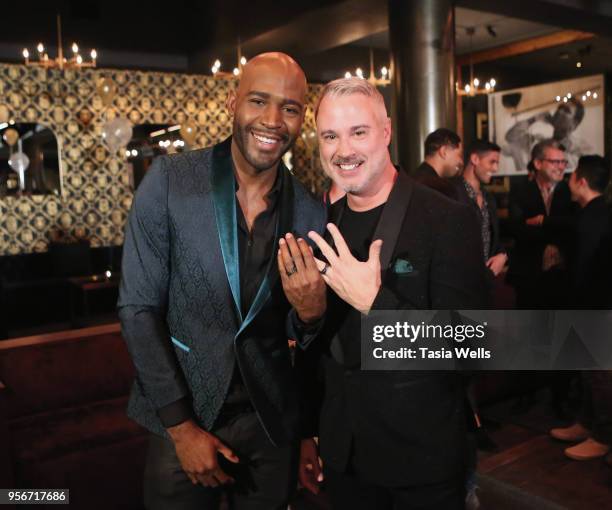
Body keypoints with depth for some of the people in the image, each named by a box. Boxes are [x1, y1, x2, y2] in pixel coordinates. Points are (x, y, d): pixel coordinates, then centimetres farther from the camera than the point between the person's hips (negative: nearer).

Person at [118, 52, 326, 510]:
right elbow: (138, 308, -9)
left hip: (273, 425, 3)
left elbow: (305, 336, 5)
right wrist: (181, 426, -10)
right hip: (181, 420, -2)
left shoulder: (311, 216, -5)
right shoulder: (169, 180, -12)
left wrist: (312, 312, -19)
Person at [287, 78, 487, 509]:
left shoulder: (448, 220, -16)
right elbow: (315, 345, 8)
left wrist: (373, 301, -29)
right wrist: (308, 434, 12)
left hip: (423, 457, -4)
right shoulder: (321, 226, 0)